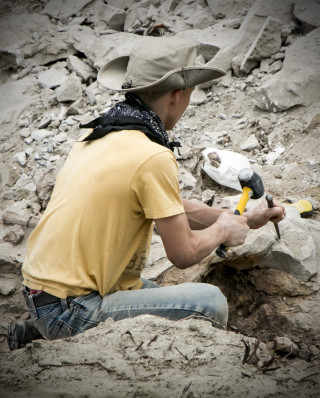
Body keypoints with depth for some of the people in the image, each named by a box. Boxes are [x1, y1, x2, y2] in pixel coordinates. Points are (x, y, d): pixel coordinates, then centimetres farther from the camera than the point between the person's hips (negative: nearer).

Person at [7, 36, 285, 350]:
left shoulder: (99, 133, 8)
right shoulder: (153, 157, -20)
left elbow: (167, 207, 18)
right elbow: (183, 254, -14)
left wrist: (242, 221, 22)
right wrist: (222, 230, 7)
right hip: (69, 309, -9)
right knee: (209, 303, -13)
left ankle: (42, 333, 20)